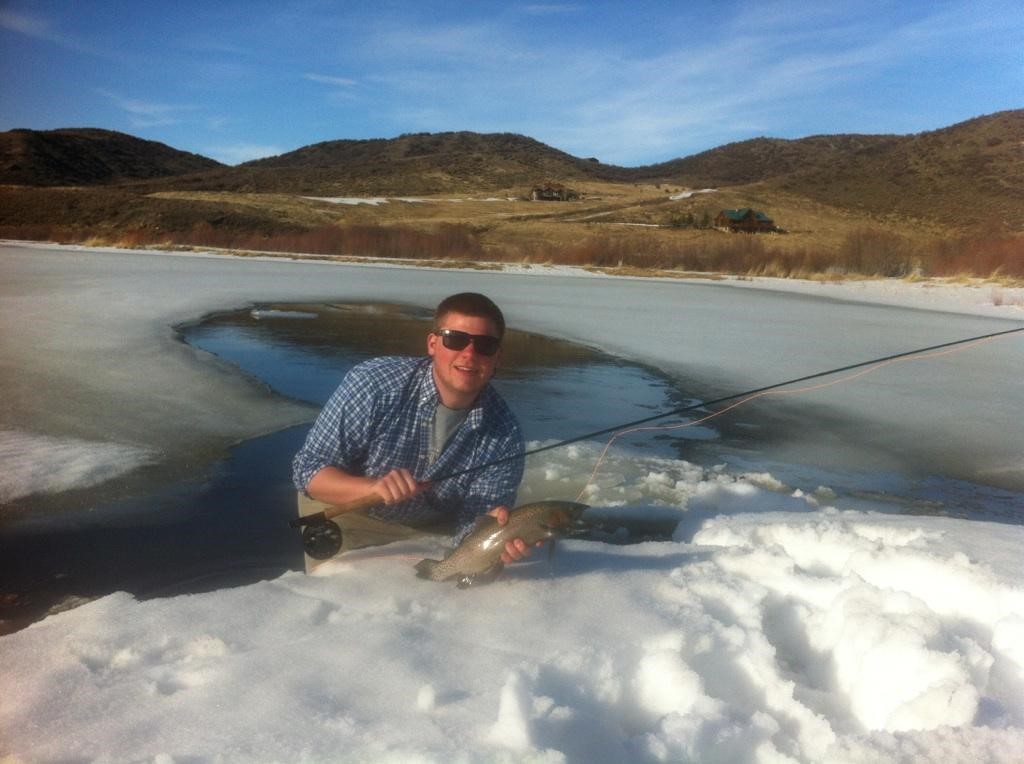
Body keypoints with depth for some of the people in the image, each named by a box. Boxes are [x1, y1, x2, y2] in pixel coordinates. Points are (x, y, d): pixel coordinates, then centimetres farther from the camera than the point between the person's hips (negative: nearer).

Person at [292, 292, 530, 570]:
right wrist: (373, 487, -41)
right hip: (346, 510, -2)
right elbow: (308, 469, -23)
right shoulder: (373, 383, -29)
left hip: (431, 530, 2)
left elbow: (473, 525, -20)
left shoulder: (505, 435, -22)